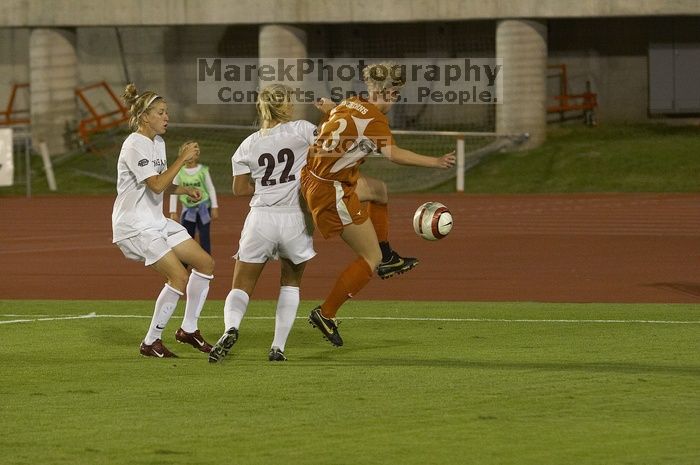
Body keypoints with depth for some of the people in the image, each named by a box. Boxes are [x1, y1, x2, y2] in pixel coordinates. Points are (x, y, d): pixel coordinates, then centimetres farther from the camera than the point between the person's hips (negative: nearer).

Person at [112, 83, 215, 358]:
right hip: (135, 227, -10)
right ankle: (151, 343, -6)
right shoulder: (135, 146, -17)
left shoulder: (157, 142, 12)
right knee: (179, 277, -17)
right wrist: (182, 159, -20)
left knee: (204, 263, 6)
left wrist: (183, 189, 4)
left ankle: (189, 329, 18)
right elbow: (156, 185, -27)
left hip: (156, 222, 10)